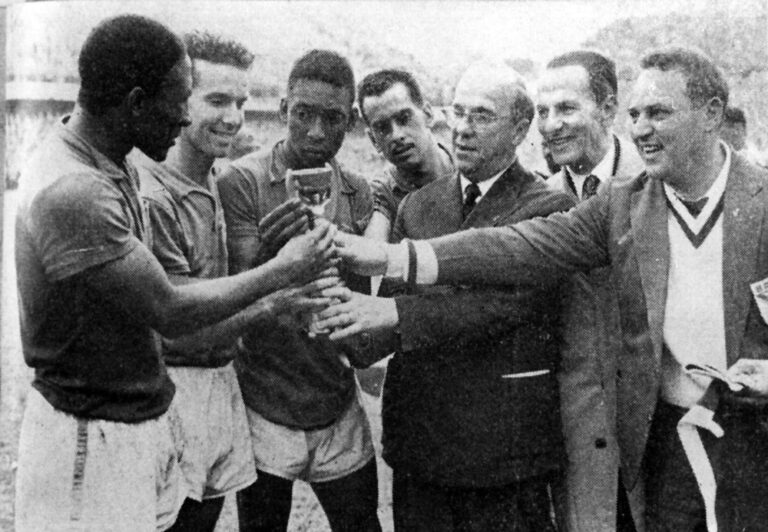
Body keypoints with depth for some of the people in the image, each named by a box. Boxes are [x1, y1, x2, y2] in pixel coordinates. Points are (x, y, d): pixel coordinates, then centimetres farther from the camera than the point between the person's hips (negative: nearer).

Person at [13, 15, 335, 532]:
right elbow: (168, 312, -20)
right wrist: (282, 272, -10)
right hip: (93, 440, -8)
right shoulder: (72, 194, -26)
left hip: (142, 411, 8)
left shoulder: (114, 167, 3)